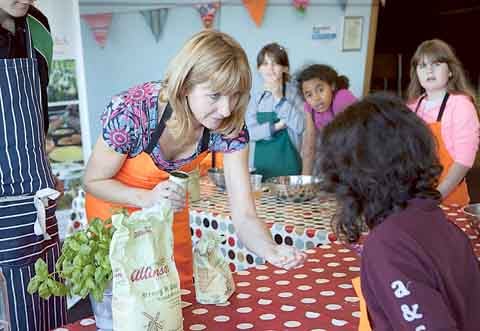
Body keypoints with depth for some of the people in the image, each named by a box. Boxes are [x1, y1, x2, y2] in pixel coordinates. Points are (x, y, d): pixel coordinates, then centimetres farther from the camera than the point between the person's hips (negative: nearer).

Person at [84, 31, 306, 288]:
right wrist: (147, 198, -37)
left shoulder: (231, 129, -26)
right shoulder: (131, 112, -35)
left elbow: (244, 217, -26)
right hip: (116, 207, -2)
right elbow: (94, 181, -19)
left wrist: (272, 251, -47)